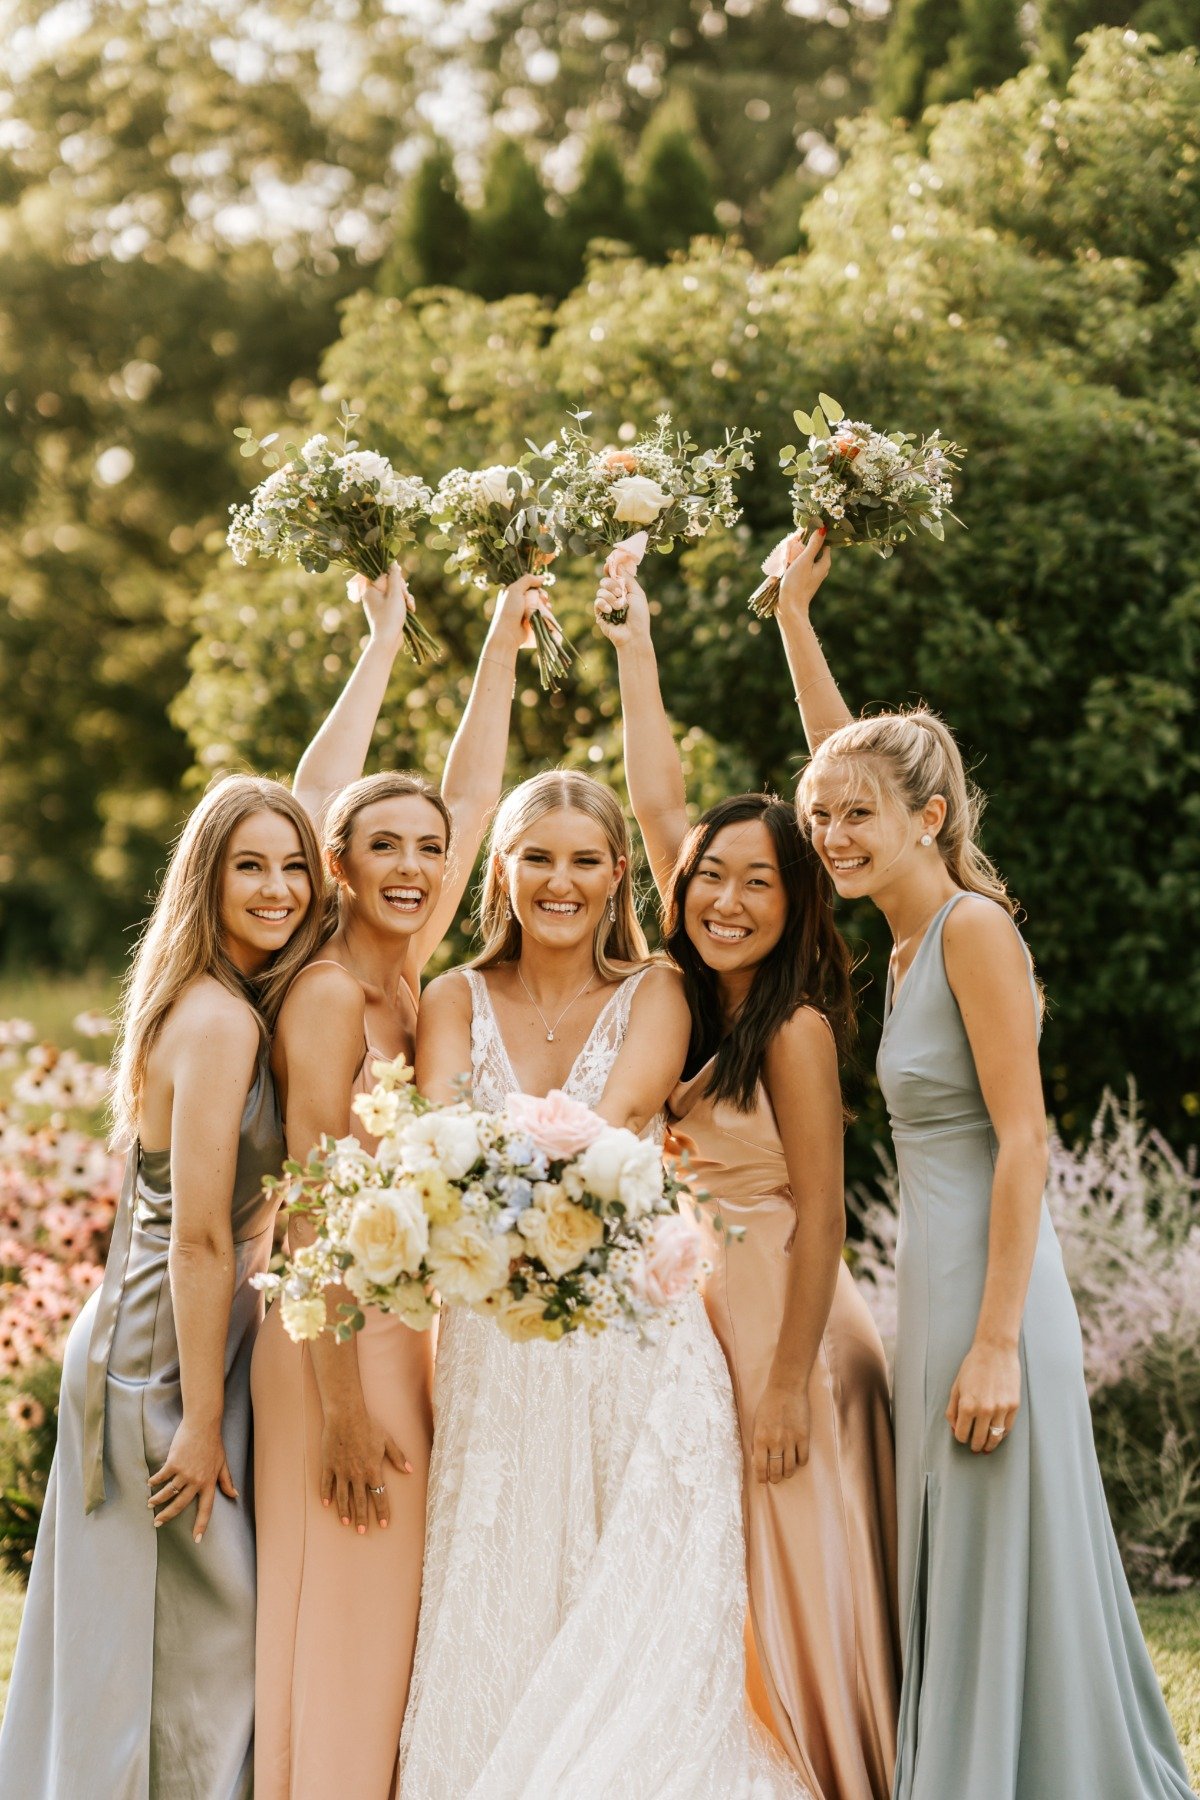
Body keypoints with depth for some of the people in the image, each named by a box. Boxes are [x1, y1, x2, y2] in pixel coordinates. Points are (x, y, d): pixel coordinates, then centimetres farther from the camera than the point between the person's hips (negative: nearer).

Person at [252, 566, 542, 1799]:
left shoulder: (405, 982, 7)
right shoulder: (326, 996, -14)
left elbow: (468, 799, 18)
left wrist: (500, 652, 21)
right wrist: (345, 1407, -20)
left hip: (408, 1325, 8)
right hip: (335, 1342, -8)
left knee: (393, 1627, 10)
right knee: (342, 1630, -4)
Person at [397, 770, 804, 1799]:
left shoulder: (653, 997, 6)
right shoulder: (458, 1001, 9)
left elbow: (619, 1115, -14)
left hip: (638, 1344, -1)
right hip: (492, 1359, 1)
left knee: (638, 1637, -7)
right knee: (490, 1630, 0)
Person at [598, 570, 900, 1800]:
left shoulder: (794, 1025, -12)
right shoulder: (689, 996, 6)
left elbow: (820, 1216, -14)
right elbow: (656, 806, 11)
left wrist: (788, 1383, -17)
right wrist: (633, 648, 13)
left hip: (783, 1323, -7)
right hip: (694, 1318, 7)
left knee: (788, 1593, 0)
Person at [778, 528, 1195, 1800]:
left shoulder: (973, 929, -13)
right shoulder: (910, 936, 10)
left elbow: (1024, 1140, -18)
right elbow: (842, 757, 24)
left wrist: (996, 1342, -21)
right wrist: (792, 611, 24)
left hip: (989, 1288, -9)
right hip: (933, 1278, 9)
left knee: (1004, 1581, -4)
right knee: (953, 1587, 12)